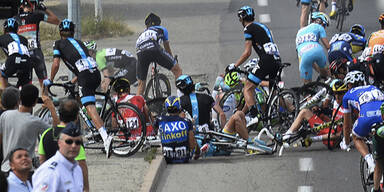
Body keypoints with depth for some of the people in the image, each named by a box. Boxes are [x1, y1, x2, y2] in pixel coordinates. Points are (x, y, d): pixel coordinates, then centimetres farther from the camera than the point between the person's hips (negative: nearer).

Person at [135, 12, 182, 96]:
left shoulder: (143, 33, 43)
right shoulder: (162, 29, 35)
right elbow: (167, 48, 48)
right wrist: (172, 59, 65)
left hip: (140, 52, 3)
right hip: (154, 49, -3)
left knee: (141, 84, 15)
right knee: (177, 69, 11)